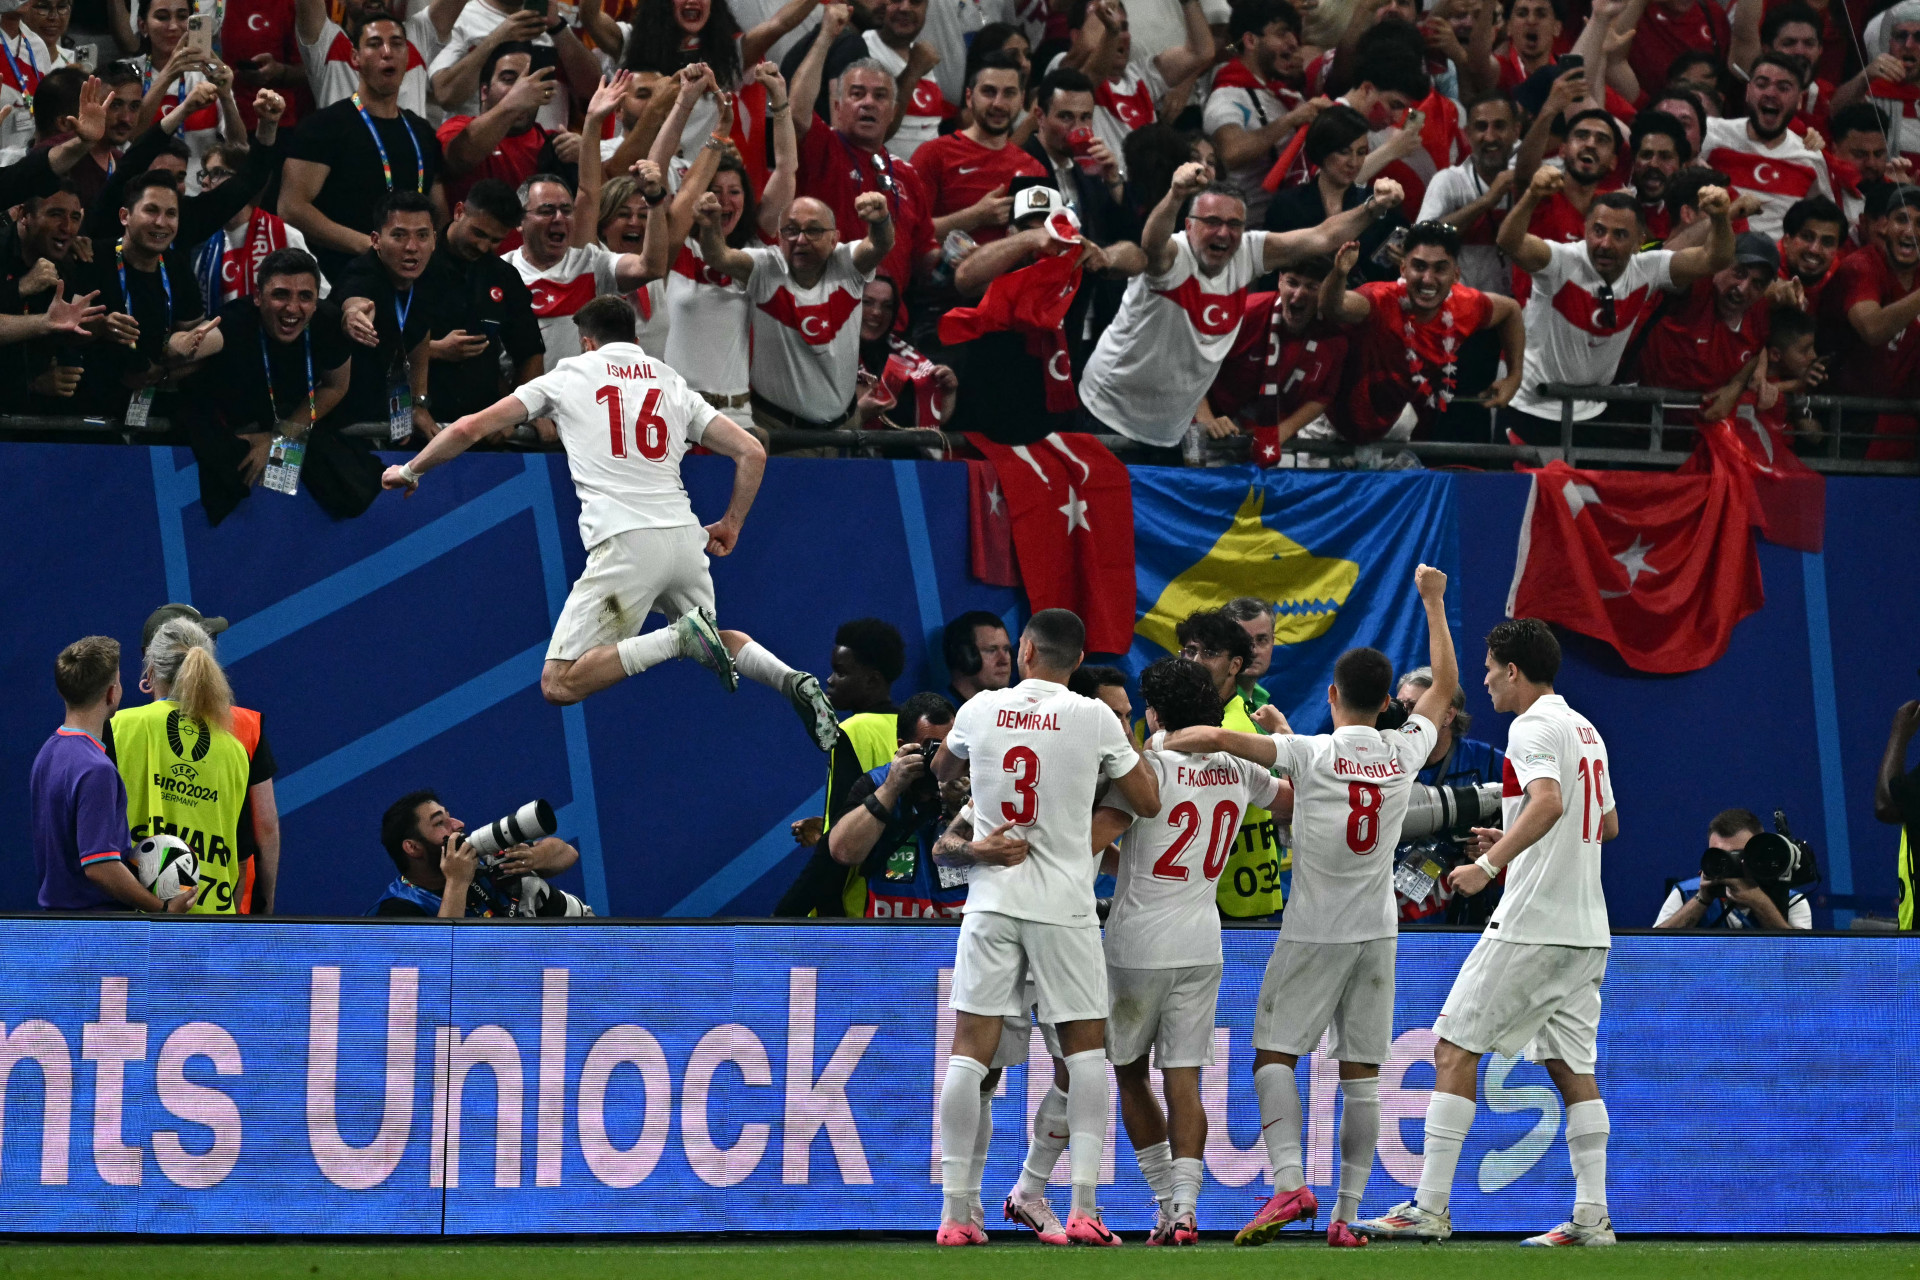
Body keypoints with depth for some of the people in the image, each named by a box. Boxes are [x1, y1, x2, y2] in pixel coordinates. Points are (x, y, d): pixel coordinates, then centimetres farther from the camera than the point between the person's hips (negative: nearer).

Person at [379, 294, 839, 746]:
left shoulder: (570, 375, 12)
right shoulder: (673, 385, 19)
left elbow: (472, 428, 12)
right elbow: (751, 453, 14)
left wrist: (411, 470, 27)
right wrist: (731, 526, 28)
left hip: (625, 544, -5)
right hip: (685, 537, 5)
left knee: (559, 684, -3)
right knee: (715, 639, 31)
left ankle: (680, 639, -21)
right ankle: (791, 680, 0)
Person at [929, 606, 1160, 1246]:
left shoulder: (981, 709, 3)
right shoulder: (1094, 718, -4)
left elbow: (939, 773, 24)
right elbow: (1148, 802, 4)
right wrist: (1127, 750, 21)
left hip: (991, 898, 1)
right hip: (1065, 904, -1)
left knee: (970, 1049, 2)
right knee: (1085, 1047, 6)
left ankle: (954, 1210, -3)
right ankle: (1083, 1207, -4)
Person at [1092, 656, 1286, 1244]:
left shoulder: (1149, 766, -13)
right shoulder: (1239, 774, 5)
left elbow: (1094, 837, -22)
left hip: (1136, 946, -4)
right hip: (1201, 948, 4)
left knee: (1130, 1073, 13)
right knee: (1183, 1079, 3)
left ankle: (1167, 1203, 9)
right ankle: (1184, 1210, -11)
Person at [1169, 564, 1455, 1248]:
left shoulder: (1311, 754, -12)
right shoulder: (1405, 751, 0)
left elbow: (1218, 736, -22)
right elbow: (1445, 686, 18)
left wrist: (1152, 747, -4)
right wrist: (1433, 603, 25)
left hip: (1314, 933, -4)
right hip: (1377, 933, 4)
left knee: (1274, 1051, 0)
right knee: (1361, 1074, 5)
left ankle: (1289, 1183, -19)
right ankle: (1347, 1213, 3)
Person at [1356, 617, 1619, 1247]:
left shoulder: (1532, 729, -10)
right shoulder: (1584, 730, 18)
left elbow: (1549, 802, -28)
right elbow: (1608, 823, 27)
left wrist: (1491, 864, -32)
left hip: (1532, 923, -9)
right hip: (1585, 930, 9)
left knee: (1454, 1050, -4)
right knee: (1571, 1066, 9)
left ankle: (1430, 1208, -7)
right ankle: (1591, 1215, 2)